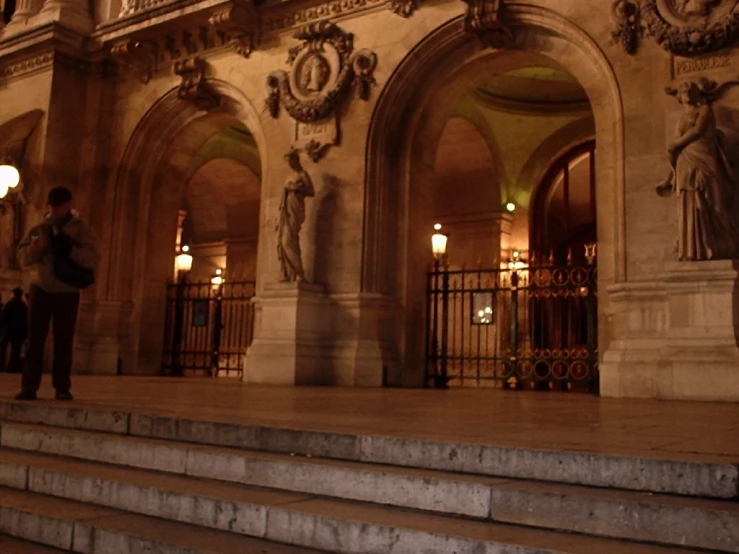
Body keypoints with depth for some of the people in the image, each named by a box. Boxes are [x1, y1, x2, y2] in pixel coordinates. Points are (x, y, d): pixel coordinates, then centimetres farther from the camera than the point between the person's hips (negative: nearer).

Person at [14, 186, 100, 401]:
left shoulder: (82, 229, -4)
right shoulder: (40, 228, 5)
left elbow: (93, 259, -15)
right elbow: (22, 257, 1)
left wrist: (70, 249, -30)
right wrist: (35, 248, -20)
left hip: (67, 293, -2)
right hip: (41, 289, 2)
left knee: (63, 341, 1)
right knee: (35, 339, 0)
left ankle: (62, 388, 7)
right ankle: (29, 386, 4)